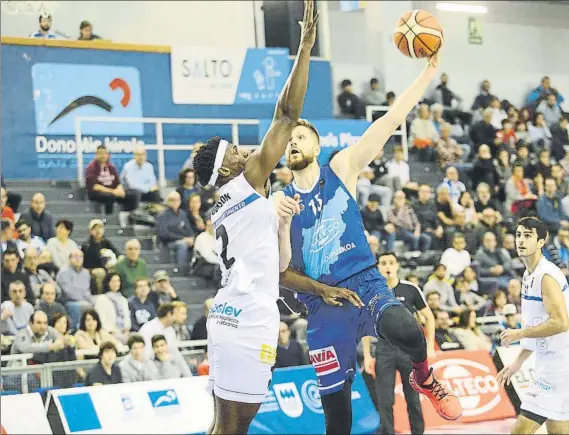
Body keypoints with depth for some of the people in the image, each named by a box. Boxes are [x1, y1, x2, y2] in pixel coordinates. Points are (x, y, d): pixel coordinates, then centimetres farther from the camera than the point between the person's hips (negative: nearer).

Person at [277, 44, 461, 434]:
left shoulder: (341, 169, 4)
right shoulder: (280, 201, 8)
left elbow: (389, 123, -5)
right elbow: (280, 269, 4)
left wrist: (429, 72, -12)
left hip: (365, 284, -2)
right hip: (322, 303, 2)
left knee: (406, 332, -34)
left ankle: (425, 379, 0)